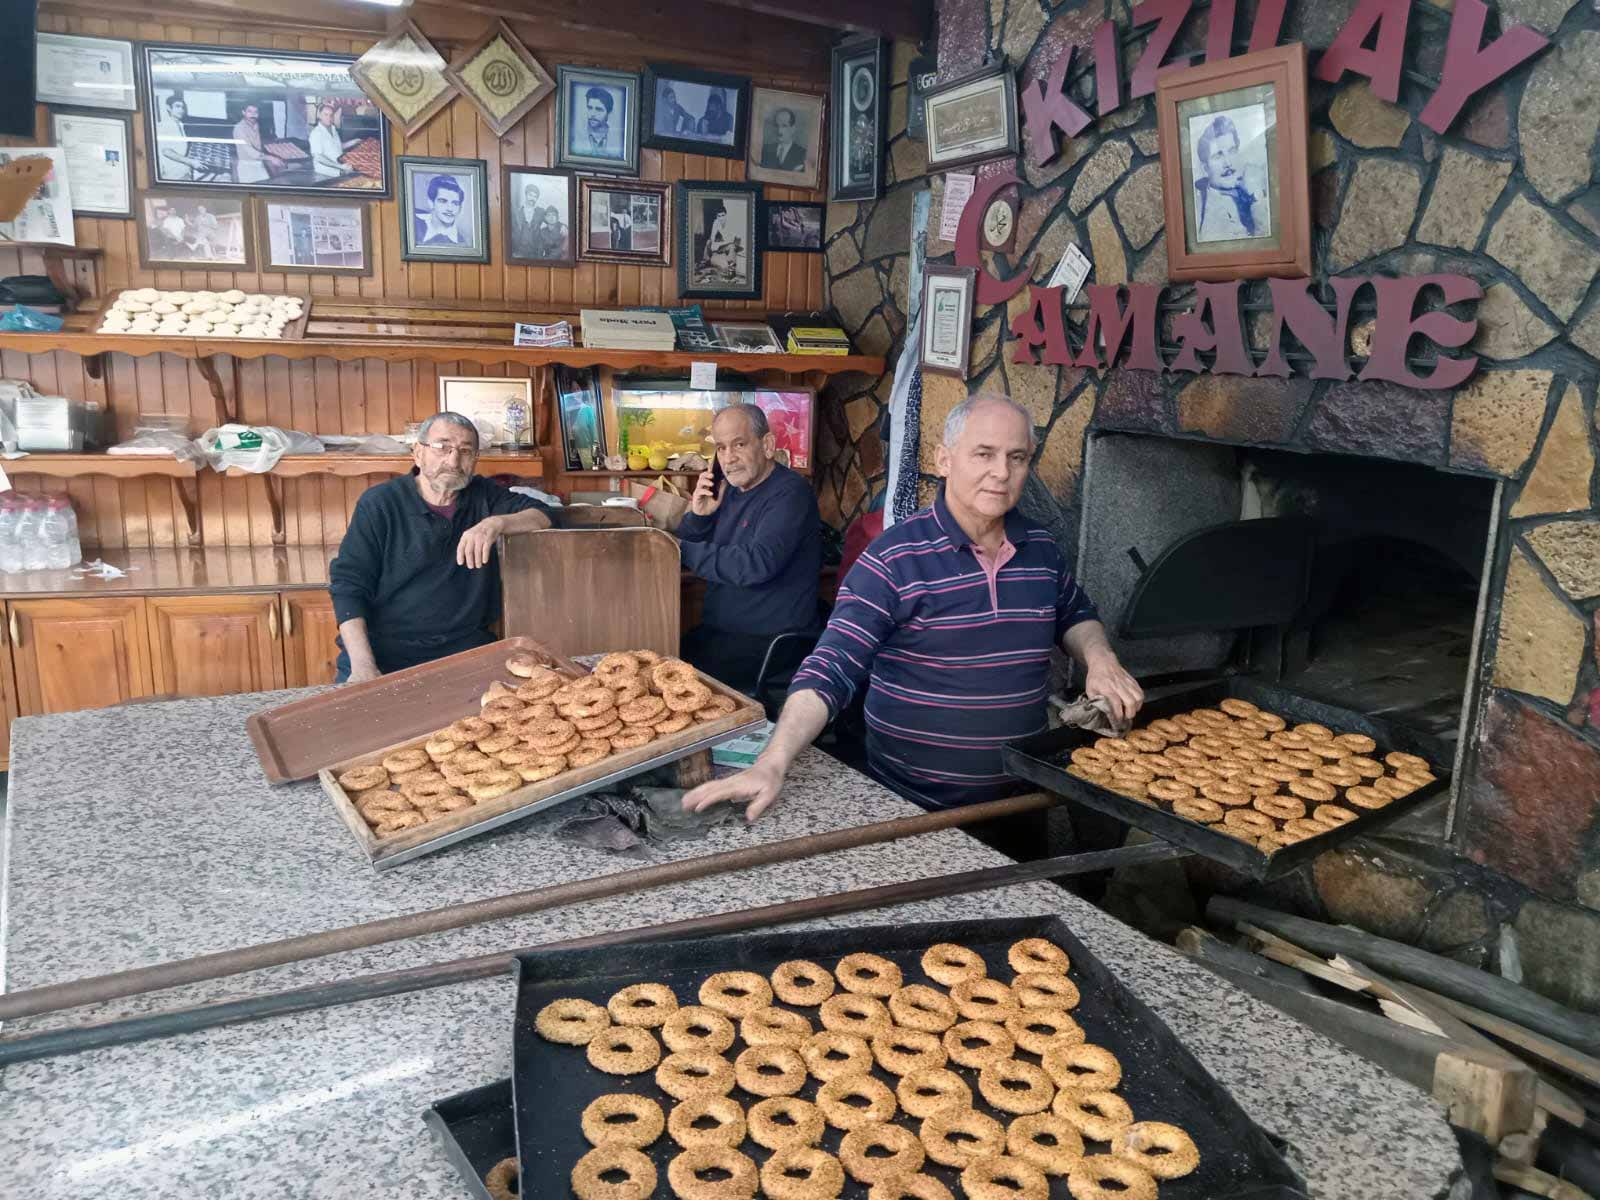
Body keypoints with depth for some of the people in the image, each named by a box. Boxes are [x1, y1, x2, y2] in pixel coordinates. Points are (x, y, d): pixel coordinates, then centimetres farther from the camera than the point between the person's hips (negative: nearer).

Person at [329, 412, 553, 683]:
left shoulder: (483, 495, 12)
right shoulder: (378, 503, 2)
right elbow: (348, 585, -3)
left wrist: (496, 523, -18)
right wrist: (363, 666, -17)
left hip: (466, 647, 2)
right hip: (385, 650, -2)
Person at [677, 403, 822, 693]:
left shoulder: (790, 493, -13)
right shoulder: (728, 491, 13)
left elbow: (758, 564, -26)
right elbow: (683, 549, 15)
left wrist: (685, 551, -16)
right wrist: (698, 515, -6)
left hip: (768, 641, -7)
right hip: (717, 631, 7)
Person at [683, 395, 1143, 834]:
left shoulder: (1042, 551, -1)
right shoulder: (895, 560, -18)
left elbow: (1074, 616, 18)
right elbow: (830, 670, -23)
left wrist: (1100, 657, -4)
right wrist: (771, 766, -36)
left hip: (1020, 801, 5)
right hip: (911, 807, -5)